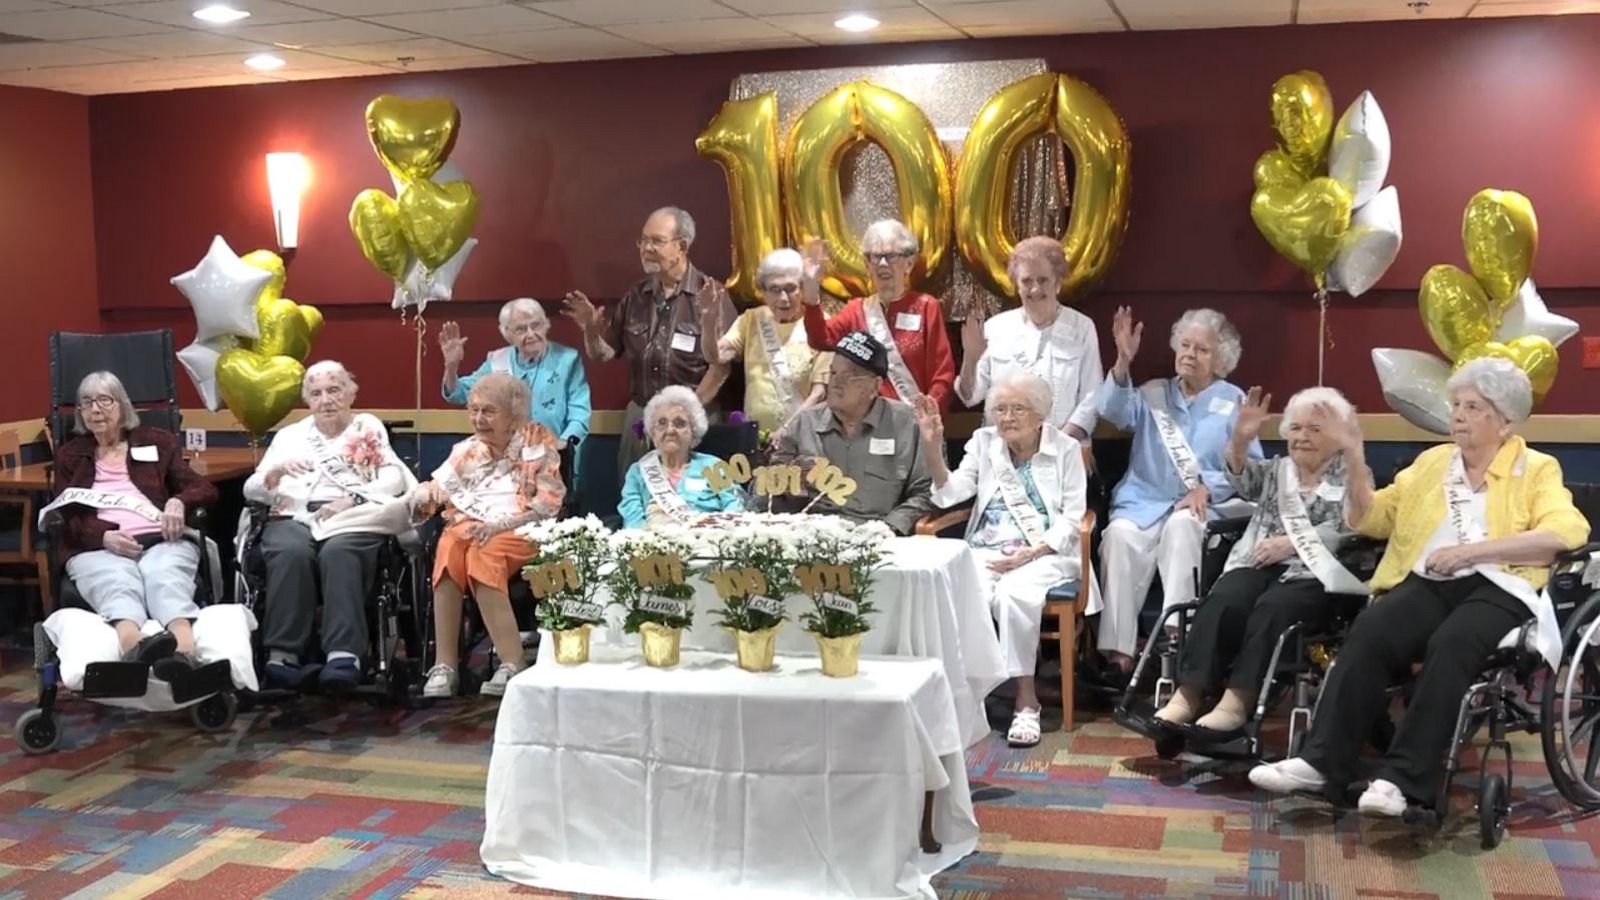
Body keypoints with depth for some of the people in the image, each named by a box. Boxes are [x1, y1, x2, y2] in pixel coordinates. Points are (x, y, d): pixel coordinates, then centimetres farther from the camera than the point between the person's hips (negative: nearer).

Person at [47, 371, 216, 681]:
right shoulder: (69, 454, 26)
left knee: (167, 584, -38)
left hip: (161, 539, 0)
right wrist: (104, 536, -11)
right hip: (98, 547, 0)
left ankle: (182, 655, -70)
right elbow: (66, 518, 13)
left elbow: (205, 489, 16)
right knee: (118, 586, -38)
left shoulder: (157, 442, 24)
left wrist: (179, 502, -9)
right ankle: (135, 650, -73)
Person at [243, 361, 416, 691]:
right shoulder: (288, 435, 27)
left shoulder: (369, 428, 22)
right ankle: (282, 653, -39)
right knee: (291, 553, -35)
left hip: (354, 519, -2)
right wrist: (275, 473, -5)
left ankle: (344, 654, -49)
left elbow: (394, 478, 6)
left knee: (339, 553, -37)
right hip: (293, 517, 2)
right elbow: (251, 489, 18)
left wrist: (352, 498, -11)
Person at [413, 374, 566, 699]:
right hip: (469, 526, 4)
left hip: (520, 531, -3)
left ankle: (512, 663, -36)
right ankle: (445, 664, -33)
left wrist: (500, 523, -18)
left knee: (484, 553, -36)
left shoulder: (537, 442, 4)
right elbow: (434, 489, 14)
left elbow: (549, 503, -5)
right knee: (449, 548, -32)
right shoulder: (466, 450, 19)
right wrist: (426, 493, -12)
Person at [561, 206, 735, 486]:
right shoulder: (636, 295, 7)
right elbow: (603, 354, 9)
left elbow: (720, 365, -10)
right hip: (639, 414, 4)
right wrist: (590, 330, -9)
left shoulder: (710, 295, -8)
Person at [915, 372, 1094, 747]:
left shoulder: (1066, 449, 5)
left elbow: (1072, 519, 0)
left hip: (1044, 554, -2)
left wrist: (1031, 553, -15)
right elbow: (950, 493, 2)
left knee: (1013, 594, -35)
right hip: (986, 551, 2)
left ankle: (1025, 698, -25)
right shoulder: (984, 441, 13)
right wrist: (932, 446, -13)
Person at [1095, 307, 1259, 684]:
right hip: (1145, 501, 2)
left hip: (1203, 506, -1)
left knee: (1180, 526, -36)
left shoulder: (1232, 401, 12)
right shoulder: (1154, 393, 17)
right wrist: (1123, 362, -20)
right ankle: (1118, 650, -32)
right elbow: (1115, 411, -5)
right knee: (1120, 534, -30)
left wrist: (1208, 488, -12)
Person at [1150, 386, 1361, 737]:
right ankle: (1188, 695, -35)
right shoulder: (1277, 470, 26)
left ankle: (1238, 702, -40)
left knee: (1272, 608, -34)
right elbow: (1242, 479, 4)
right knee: (1222, 602, -27)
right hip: (1261, 563, 4)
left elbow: (1349, 531, -3)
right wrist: (1241, 440, -16)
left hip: (1314, 573, -3)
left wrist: (1292, 543, -12)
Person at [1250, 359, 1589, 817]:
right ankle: (1323, 759, -29)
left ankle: (1404, 777, -34)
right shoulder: (1432, 461, 23)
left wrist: (1473, 550, -15)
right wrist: (1357, 462, 4)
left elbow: (1566, 533, -8)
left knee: (1450, 645, -36)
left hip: (1498, 588, -3)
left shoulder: (1537, 469, 11)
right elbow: (1372, 520, 21)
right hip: (1427, 582, 3)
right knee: (1369, 631, -29)